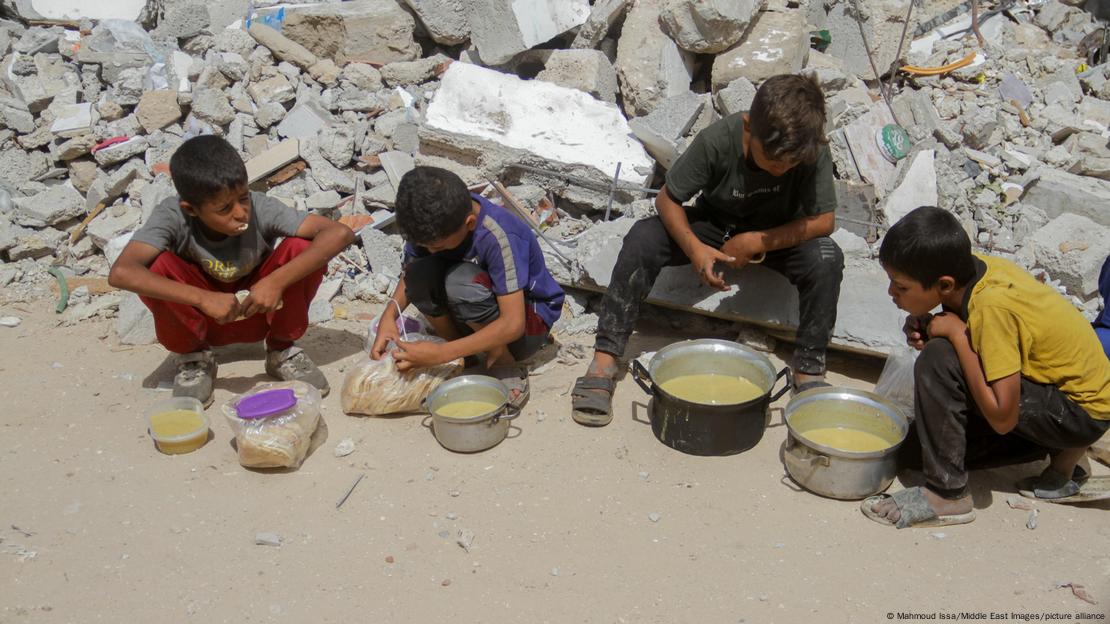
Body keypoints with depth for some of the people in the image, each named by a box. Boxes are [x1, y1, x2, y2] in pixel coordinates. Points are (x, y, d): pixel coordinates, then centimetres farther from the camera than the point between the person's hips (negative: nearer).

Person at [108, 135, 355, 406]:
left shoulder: (260, 209, -27)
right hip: (200, 315, 0)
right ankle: (193, 356, -1)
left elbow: (340, 232, -34)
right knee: (156, 266, -30)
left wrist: (277, 280, -41)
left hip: (258, 309, 0)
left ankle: (282, 350, -2)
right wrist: (203, 298, -45)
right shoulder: (172, 217, -28)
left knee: (301, 249, -27)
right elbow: (120, 272, -41)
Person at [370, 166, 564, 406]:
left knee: (461, 280, -34)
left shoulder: (498, 236, -33)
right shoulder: (435, 222, -16)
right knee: (420, 273, -22)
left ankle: (506, 369, -13)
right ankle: (464, 357, -3)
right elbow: (410, 275, 0)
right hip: (477, 324, 6)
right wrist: (389, 315, -21)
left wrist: (440, 354, -36)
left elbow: (512, 325, -35)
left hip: (530, 319, -6)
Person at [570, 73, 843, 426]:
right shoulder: (716, 141, -28)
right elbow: (667, 198, -19)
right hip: (714, 227, 0)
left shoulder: (812, 152, -26)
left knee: (826, 257, -31)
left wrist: (757, 242, -29)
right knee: (643, 238, -28)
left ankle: (809, 369, -15)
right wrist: (694, 247, -36)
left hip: (777, 236, 1)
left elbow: (823, 221, -20)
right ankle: (605, 357, -24)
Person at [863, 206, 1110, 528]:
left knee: (938, 362, -28)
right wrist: (926, 329, -15)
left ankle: (946, 493, -16)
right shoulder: (970, 267, -11)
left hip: (1082, 410, -8)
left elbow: (1002, 418, -30)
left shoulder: (992, 308, -32)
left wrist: (956, 335, -27)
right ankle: (1059, 448, 14)